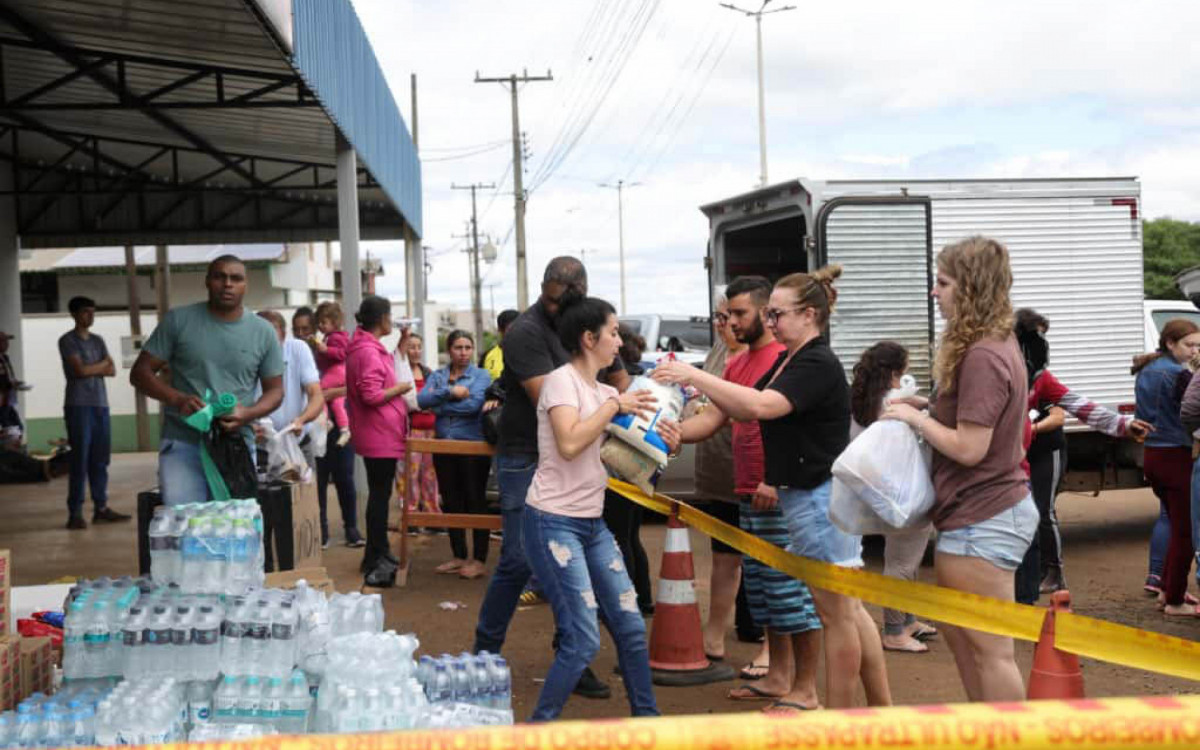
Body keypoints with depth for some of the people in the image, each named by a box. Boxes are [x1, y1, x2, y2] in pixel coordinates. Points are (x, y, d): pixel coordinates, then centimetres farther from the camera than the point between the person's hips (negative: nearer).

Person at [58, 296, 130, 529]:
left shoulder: (98, 340, 17)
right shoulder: (67, 340, -1)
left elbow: (112, 371, 9)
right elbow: (80, 370, -12)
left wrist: (92, 369, -7)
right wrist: (102, 364, 3)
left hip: (101, 405, 6)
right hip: (78, 406, -6)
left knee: (100, 459, 6)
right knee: (80, 460, -7)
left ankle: (101, 507, 11)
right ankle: (75, 512, -5)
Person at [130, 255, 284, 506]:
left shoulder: (264, 332, 7)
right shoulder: (178, 321, 2)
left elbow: (275, 390, 11)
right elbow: (141, 372, 4)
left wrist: (248, 414, -11)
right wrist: (178, 399, -15)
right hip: (182, 443, -2)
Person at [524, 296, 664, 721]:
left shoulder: (605, 393, 14)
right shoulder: (562, 380, -11)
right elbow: (569, 443, -26)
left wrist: (657, 442, -5)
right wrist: (615, 405, -17)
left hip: (592, 523, 9)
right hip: (554, 522, -8)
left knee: (631, 627, 8)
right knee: (583, 640, -11)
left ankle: (646, 717, 22)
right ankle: (539, 729, 4)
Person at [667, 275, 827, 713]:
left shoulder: (786, 357, -10)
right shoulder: (738, 364, 18)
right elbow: (712, 419, 15)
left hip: (780, 496, -9)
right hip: (749, 496, 9)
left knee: (791, 589, -4)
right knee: (760, 588, 14)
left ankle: (805, 690, 4)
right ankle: (778, 677, 25)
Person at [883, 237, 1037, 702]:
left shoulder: (981, 357, -21)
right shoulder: (999, 347, 11)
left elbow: (969, 448, -23)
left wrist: (915, 418, -11)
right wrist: (922, 412, 6)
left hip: (982, 522, -11)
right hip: (993, 510, 11)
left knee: (990, 650, -3)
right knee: (958, 635, 22)